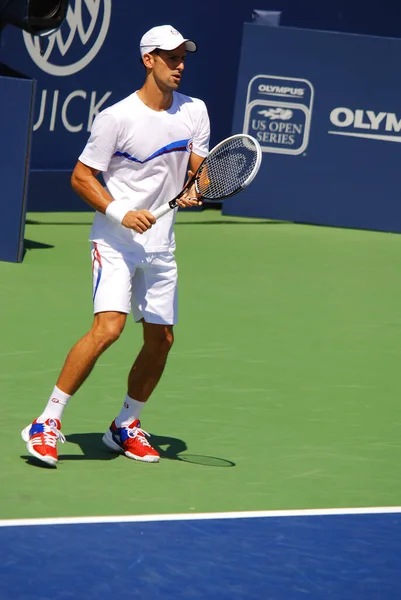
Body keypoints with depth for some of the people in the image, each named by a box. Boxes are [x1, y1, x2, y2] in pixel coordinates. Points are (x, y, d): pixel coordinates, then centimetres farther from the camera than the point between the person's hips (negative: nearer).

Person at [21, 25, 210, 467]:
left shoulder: (194, 111, 5)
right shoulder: (116, 117, -11)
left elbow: (200, 168, 12)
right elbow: (81, 177, -7)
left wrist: (193, 189, -12)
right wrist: (121, 213, -19)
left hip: (160, 246, 6)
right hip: (115, 241, -6)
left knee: (161, 339, 7)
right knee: (108, 328, -22)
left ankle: (126, 426, 27)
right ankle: (46, 423, -14)